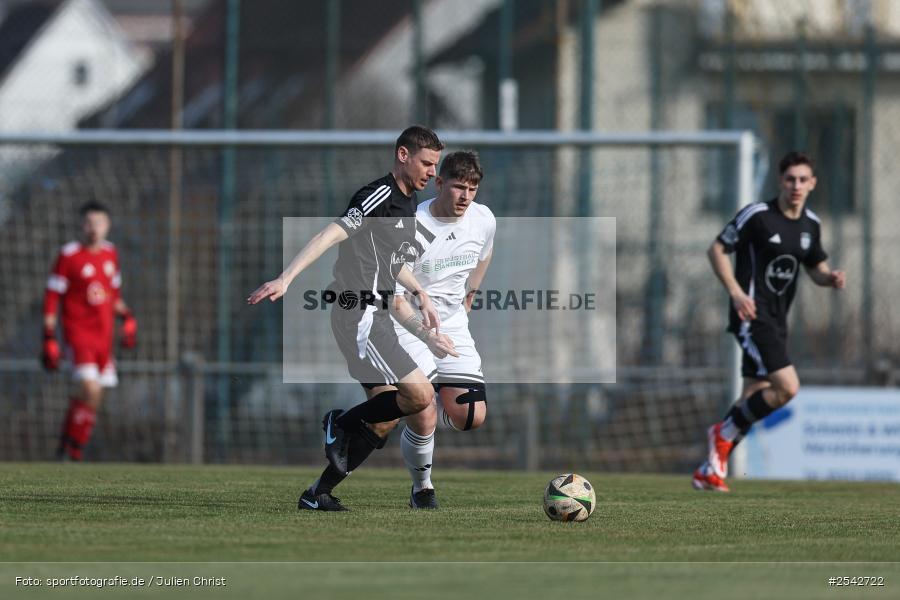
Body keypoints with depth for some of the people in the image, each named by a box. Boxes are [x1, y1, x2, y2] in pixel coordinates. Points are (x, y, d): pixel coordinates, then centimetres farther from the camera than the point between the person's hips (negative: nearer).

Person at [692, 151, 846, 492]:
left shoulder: (810, 225, 10)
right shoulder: (757, 215, -11)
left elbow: (817, 269, 20)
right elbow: (717, 250, -7)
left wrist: (832, 279, -4)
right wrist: (736, 292, -19)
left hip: (777, 321, 8)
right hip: (753, 316, -8)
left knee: (754, 399, 8)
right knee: (787, 387, -19)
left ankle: (709, 470, 16)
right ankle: (724, 433, -2)